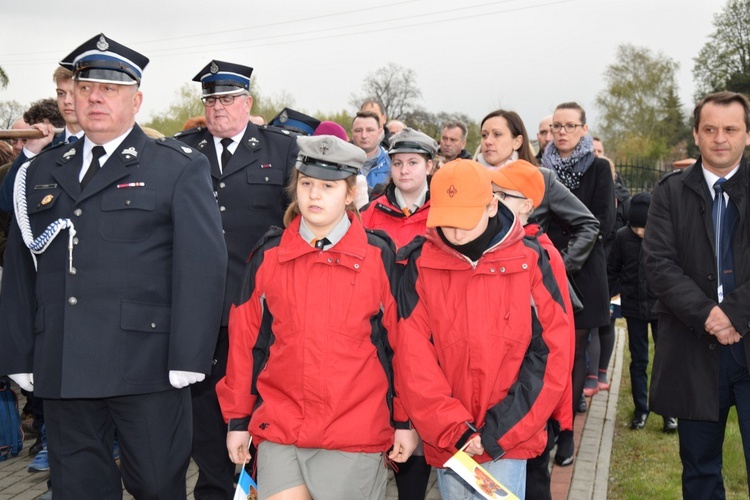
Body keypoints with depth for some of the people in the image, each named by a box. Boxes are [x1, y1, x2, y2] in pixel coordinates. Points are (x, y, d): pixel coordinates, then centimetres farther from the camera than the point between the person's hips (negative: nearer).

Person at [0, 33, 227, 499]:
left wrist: (187, 360, -13)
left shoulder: (180, 168, 0)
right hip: (61, 369, 4)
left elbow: (203, 266, -7)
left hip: (146, 369, -4)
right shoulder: (42, 172, 14)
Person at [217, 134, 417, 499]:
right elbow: (245, 342, 6)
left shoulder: (380, 257, -3)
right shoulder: (267, 255, 3)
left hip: (356, 431, -1)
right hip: (279, 429, 2)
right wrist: (237, 419, 7)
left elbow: (401, 343, 0)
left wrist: (406, 420, 1)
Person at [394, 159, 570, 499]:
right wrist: (454, 430, -13)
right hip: (446, 442, 1)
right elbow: (413, 359, -6)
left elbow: (549, 355, -6)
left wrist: (498, 430, -10)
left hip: (508, 440, -1)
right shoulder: (421, 265, -4)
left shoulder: (529, 261, -5)